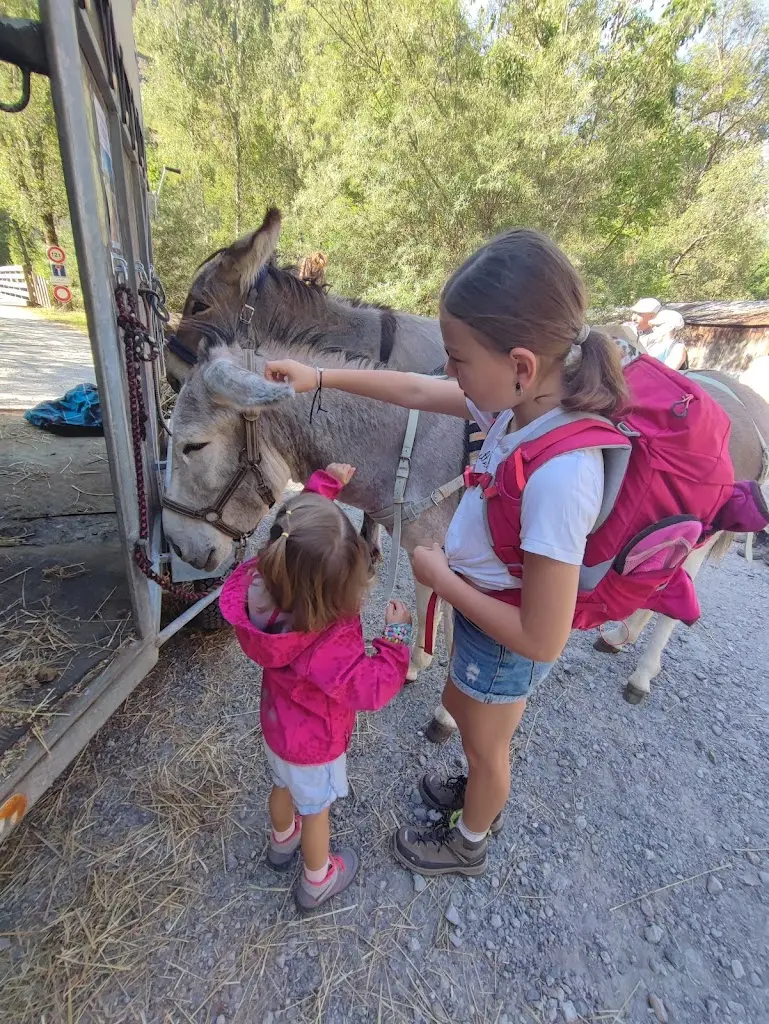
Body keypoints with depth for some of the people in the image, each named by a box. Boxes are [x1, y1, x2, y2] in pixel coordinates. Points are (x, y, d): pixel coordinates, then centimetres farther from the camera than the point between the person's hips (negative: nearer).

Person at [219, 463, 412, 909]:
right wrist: (397, 635, -24)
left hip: (277, 725, 6)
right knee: (315, 808, 24)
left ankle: (282, 840, 64)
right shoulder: (326, 646, -46)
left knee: (285, 784, 34)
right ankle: (317, 881, 52)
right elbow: (373, 688, -31)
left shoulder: (265, 585, -28)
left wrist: (323, 484, -11)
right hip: (315, 745, -6)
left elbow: (297, 528, -12)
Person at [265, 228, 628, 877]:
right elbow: (417, 392, -1)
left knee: (484, 746, 23)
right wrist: (321, 377, 2)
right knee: (461, 710, 33)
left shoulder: (561, 475, -38)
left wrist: (442, 577, -22)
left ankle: (469, 843, 59)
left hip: (506, 642, -7)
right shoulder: (521, 404, -14)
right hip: (482, 610, 8)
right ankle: (483, 796, 66)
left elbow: (543, 640, -31)